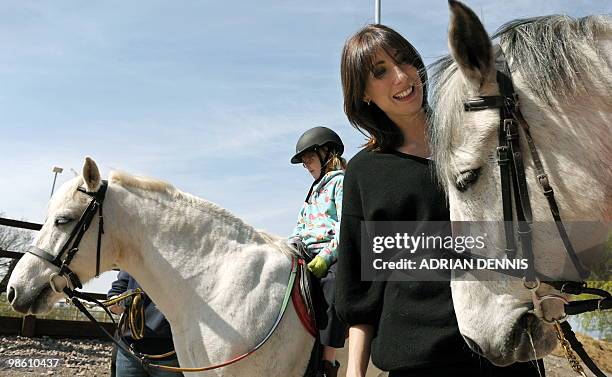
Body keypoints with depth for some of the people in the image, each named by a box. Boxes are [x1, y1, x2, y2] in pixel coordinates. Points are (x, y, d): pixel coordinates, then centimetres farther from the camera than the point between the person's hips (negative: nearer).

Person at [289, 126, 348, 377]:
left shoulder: (341, 182, 3)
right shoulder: (314, 191, 29)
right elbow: (301, 226, 28)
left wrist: (325, 257, -20)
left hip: (337, 255, -9)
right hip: (309, 255, 9)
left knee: (333, 283, -37)